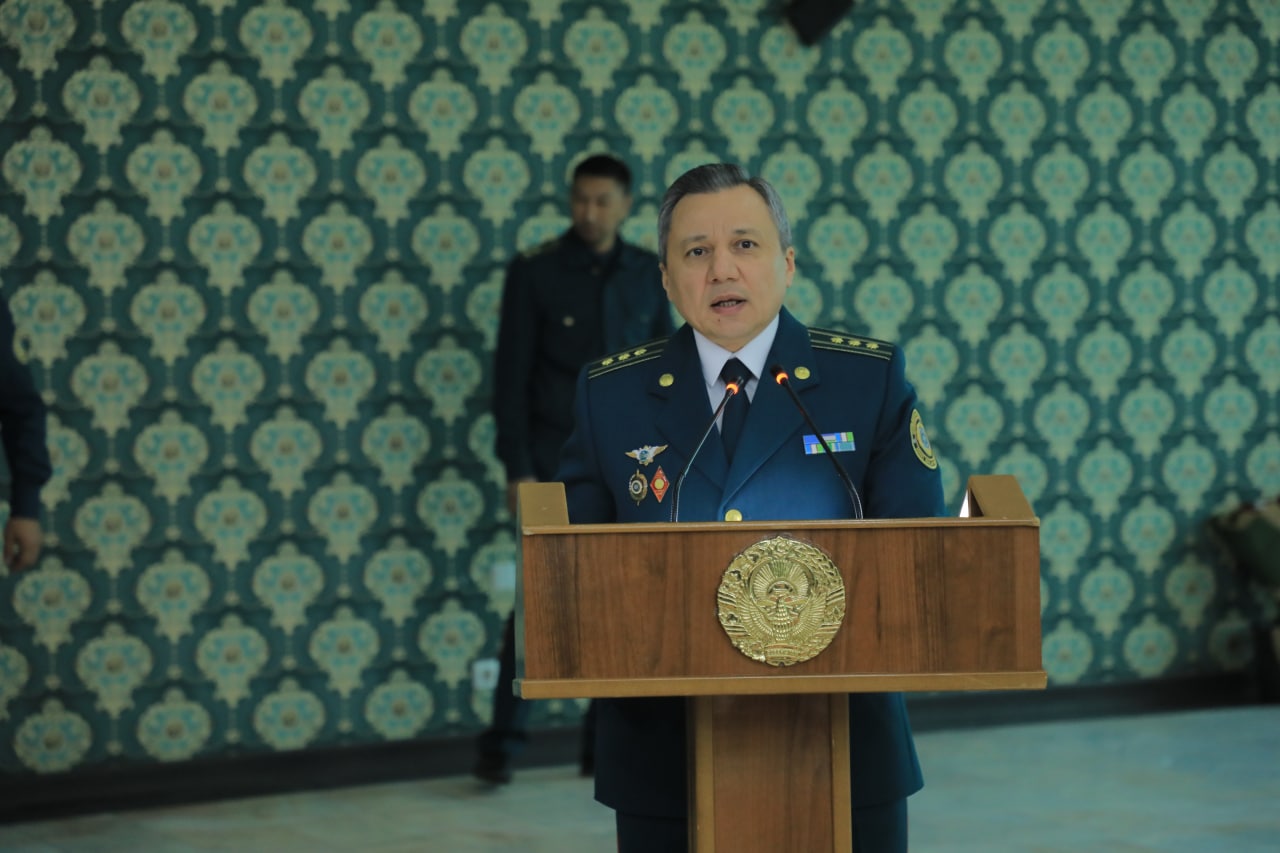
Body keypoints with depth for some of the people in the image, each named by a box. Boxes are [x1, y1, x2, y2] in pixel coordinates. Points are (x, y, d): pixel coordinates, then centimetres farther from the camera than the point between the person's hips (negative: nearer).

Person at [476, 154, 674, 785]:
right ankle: (502, 740, -3)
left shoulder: (648, 274, 6)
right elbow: (510, 376, -5)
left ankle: (605, 743, 14)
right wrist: (516, 468, -10)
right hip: (556, 459, -3)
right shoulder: (534, 272, -5)